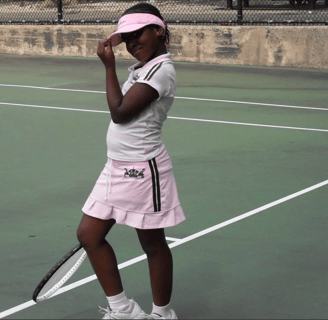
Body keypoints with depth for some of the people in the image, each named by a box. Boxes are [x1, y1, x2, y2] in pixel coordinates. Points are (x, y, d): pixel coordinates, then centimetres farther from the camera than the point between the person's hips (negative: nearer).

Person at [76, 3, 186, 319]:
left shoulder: (162, 70, -16)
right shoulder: (140, 69, 14)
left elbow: (120, 112, -20)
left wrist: (109, 65, -13)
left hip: (143, 169, -9)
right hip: (116, 166, 9)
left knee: (153, 244, 5)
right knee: (88, 233, 8)